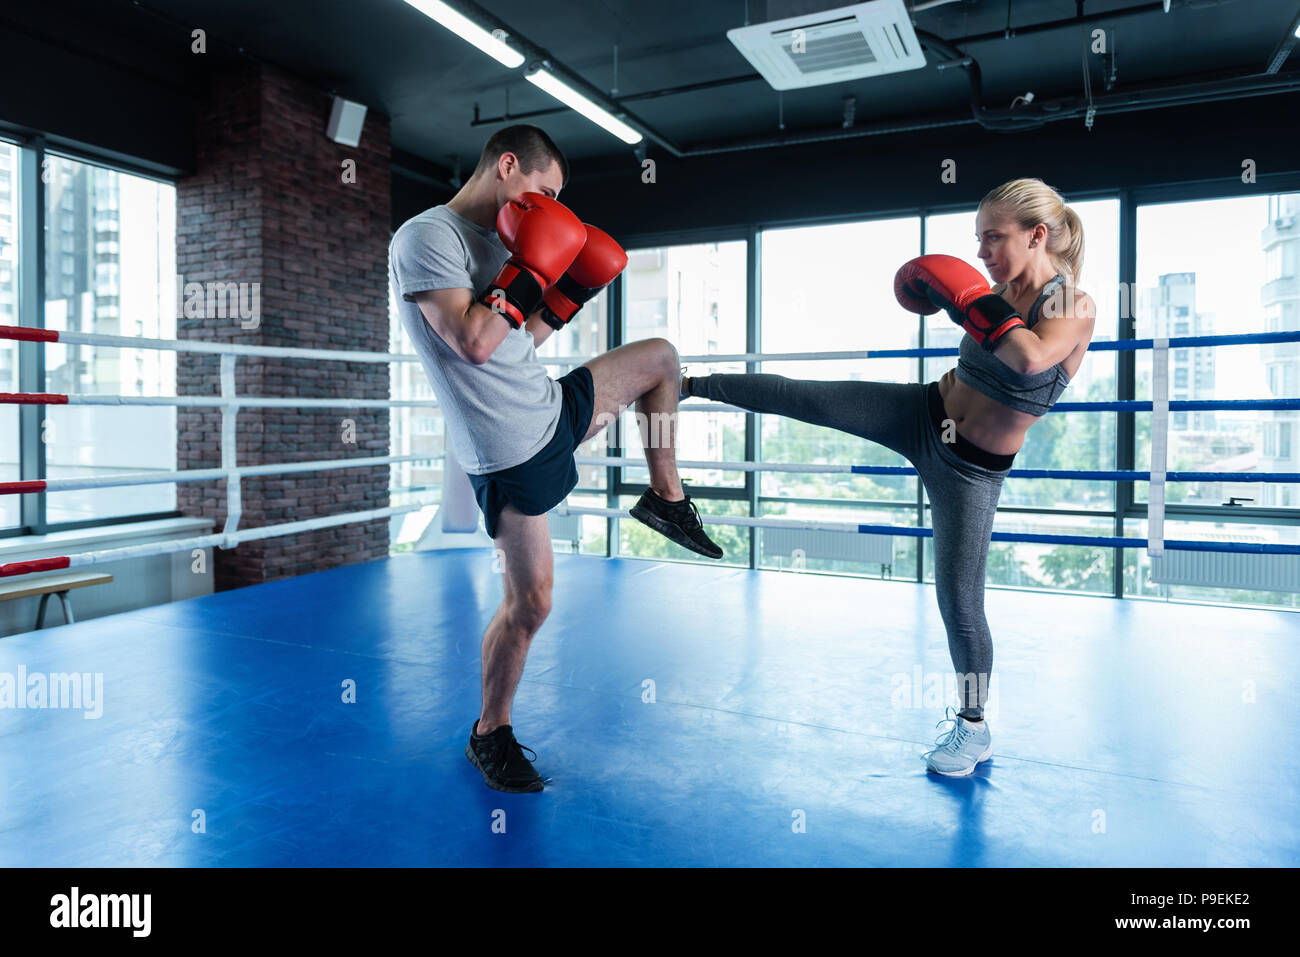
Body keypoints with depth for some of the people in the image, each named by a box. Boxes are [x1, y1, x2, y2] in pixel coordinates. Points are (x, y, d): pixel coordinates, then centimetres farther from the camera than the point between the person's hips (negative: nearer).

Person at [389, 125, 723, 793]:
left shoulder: (494, 241, 12)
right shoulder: (426, 238, -14)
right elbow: (473, 342, -27)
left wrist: (567, 297, 5)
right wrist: (533, 269, -19)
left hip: (554, 409, 9)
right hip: (510, 453, -9)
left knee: (660, 357, 19)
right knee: (529, 604, -3)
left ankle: (665, 498, 24)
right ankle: (490, 735, 21)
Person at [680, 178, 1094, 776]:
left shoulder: (1076, 309, -16)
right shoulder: (1003, 293, 0)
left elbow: (1031, 357, -39)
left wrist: (970, 301, -29)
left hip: (971, 471, -5)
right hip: (920, 415, 5)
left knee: (959, 602, -1)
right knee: (801, 397, -7)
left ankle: (973, 729, 22)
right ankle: (688, 384, 15)